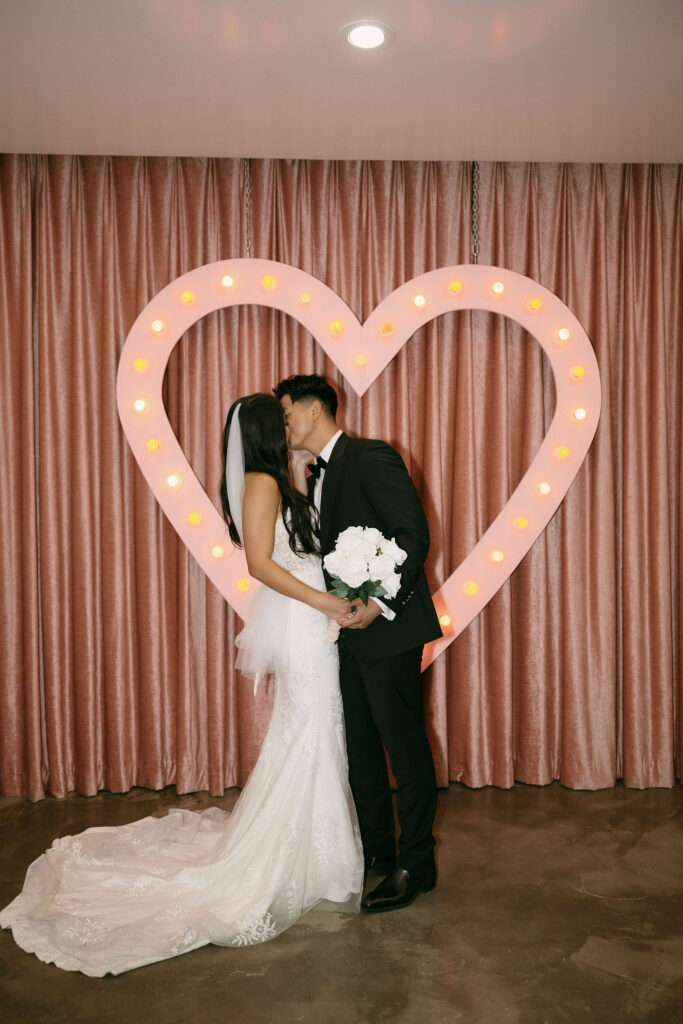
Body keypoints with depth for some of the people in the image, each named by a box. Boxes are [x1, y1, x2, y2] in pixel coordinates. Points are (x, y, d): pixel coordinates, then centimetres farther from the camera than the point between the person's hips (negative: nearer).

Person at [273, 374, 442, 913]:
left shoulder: (372, 457, -11)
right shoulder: (317, 475, 16)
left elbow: (414, 534, -18)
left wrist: (380, 603, -23)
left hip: (388, 627, -9)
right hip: (350, 629, 9)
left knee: (404, 743, 0)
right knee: (359, 742, 16)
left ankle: (416, 865, 14)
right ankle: (376, 849, 31)